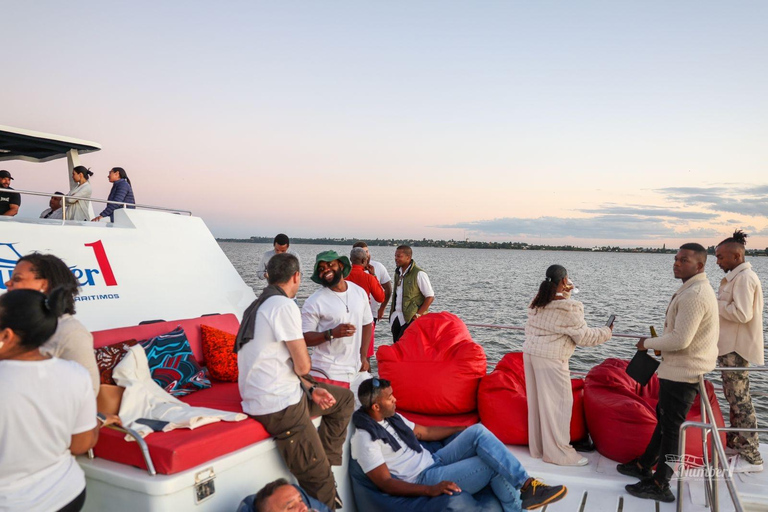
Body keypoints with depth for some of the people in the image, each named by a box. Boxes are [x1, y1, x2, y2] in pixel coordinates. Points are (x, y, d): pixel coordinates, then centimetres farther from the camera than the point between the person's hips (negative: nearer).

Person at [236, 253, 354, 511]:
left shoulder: (260, 305, 14)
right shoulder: (284, 306, -18)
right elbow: (303, 366, -17)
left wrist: (311, 388, 4)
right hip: (280, 405, -10)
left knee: (344, 399, 22)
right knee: (320, 482, -3)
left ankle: (325, 461, 19)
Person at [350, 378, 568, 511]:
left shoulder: (392, 418, 8)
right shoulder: (365, 439, -18)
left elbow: (425, 432, 18)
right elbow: (385, 484, -22)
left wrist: (467, 431, 18)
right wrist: (430, 490, -32)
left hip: (434, 461, 8)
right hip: (423, 480, -8)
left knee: (478, 431, -14)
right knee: (495, 464, -17)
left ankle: (527, 486, -8)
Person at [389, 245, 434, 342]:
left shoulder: (419, 274, -11)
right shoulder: (398, 273, 13)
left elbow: (430, 297, -12)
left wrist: (418, 314, -15)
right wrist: (392, 312, 13)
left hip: (411, 318, -7)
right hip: (396, 317, 8)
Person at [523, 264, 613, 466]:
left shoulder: (537, 302, 8)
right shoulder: (569, 307, -14)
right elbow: (584, 337, -9)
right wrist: (606, 332, 9)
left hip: (530, 352, 8)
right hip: (551, 359, -8)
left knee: (536, 401, 15)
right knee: (557, 404, 3)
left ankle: (537, 447, 26)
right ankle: (559, 452, 12)